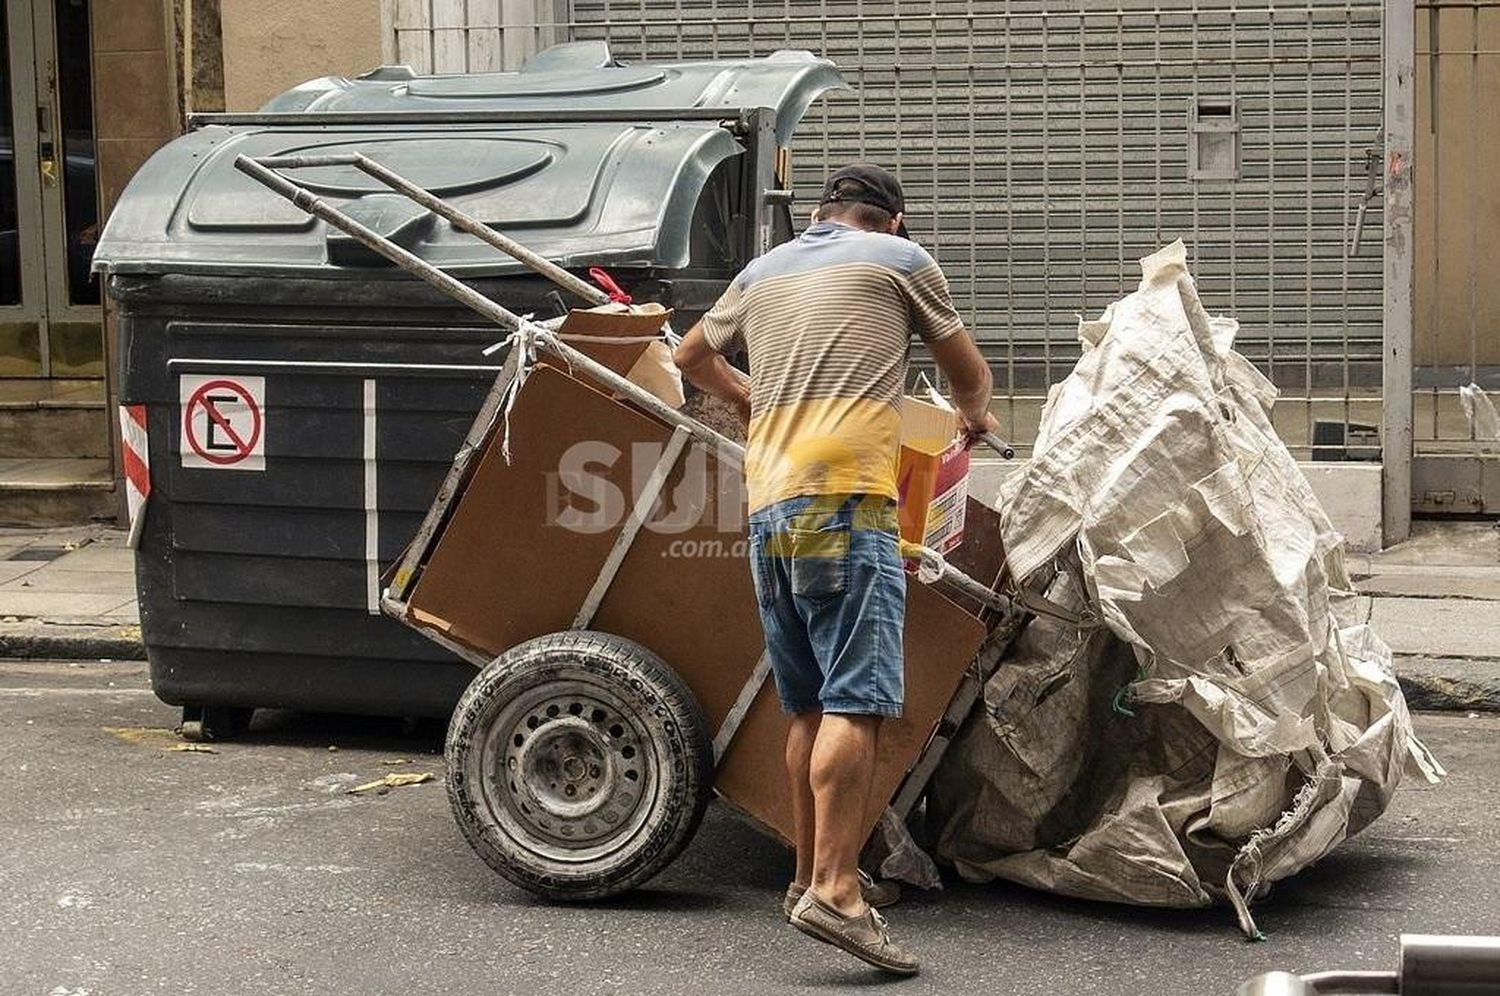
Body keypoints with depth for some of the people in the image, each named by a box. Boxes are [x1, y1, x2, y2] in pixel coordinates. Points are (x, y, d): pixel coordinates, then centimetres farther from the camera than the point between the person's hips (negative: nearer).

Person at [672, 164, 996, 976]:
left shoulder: (763, 272, 23)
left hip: (769, 505, 6)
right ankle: (834, 891, -23)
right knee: (855, 701, -13)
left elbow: (692, 358, 39)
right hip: (844, 498, -6)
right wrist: (973, 415, 44)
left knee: (810, 705, 15)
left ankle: (809, 875, 22)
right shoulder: (901, 260, 11)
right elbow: (968, 372, 23)